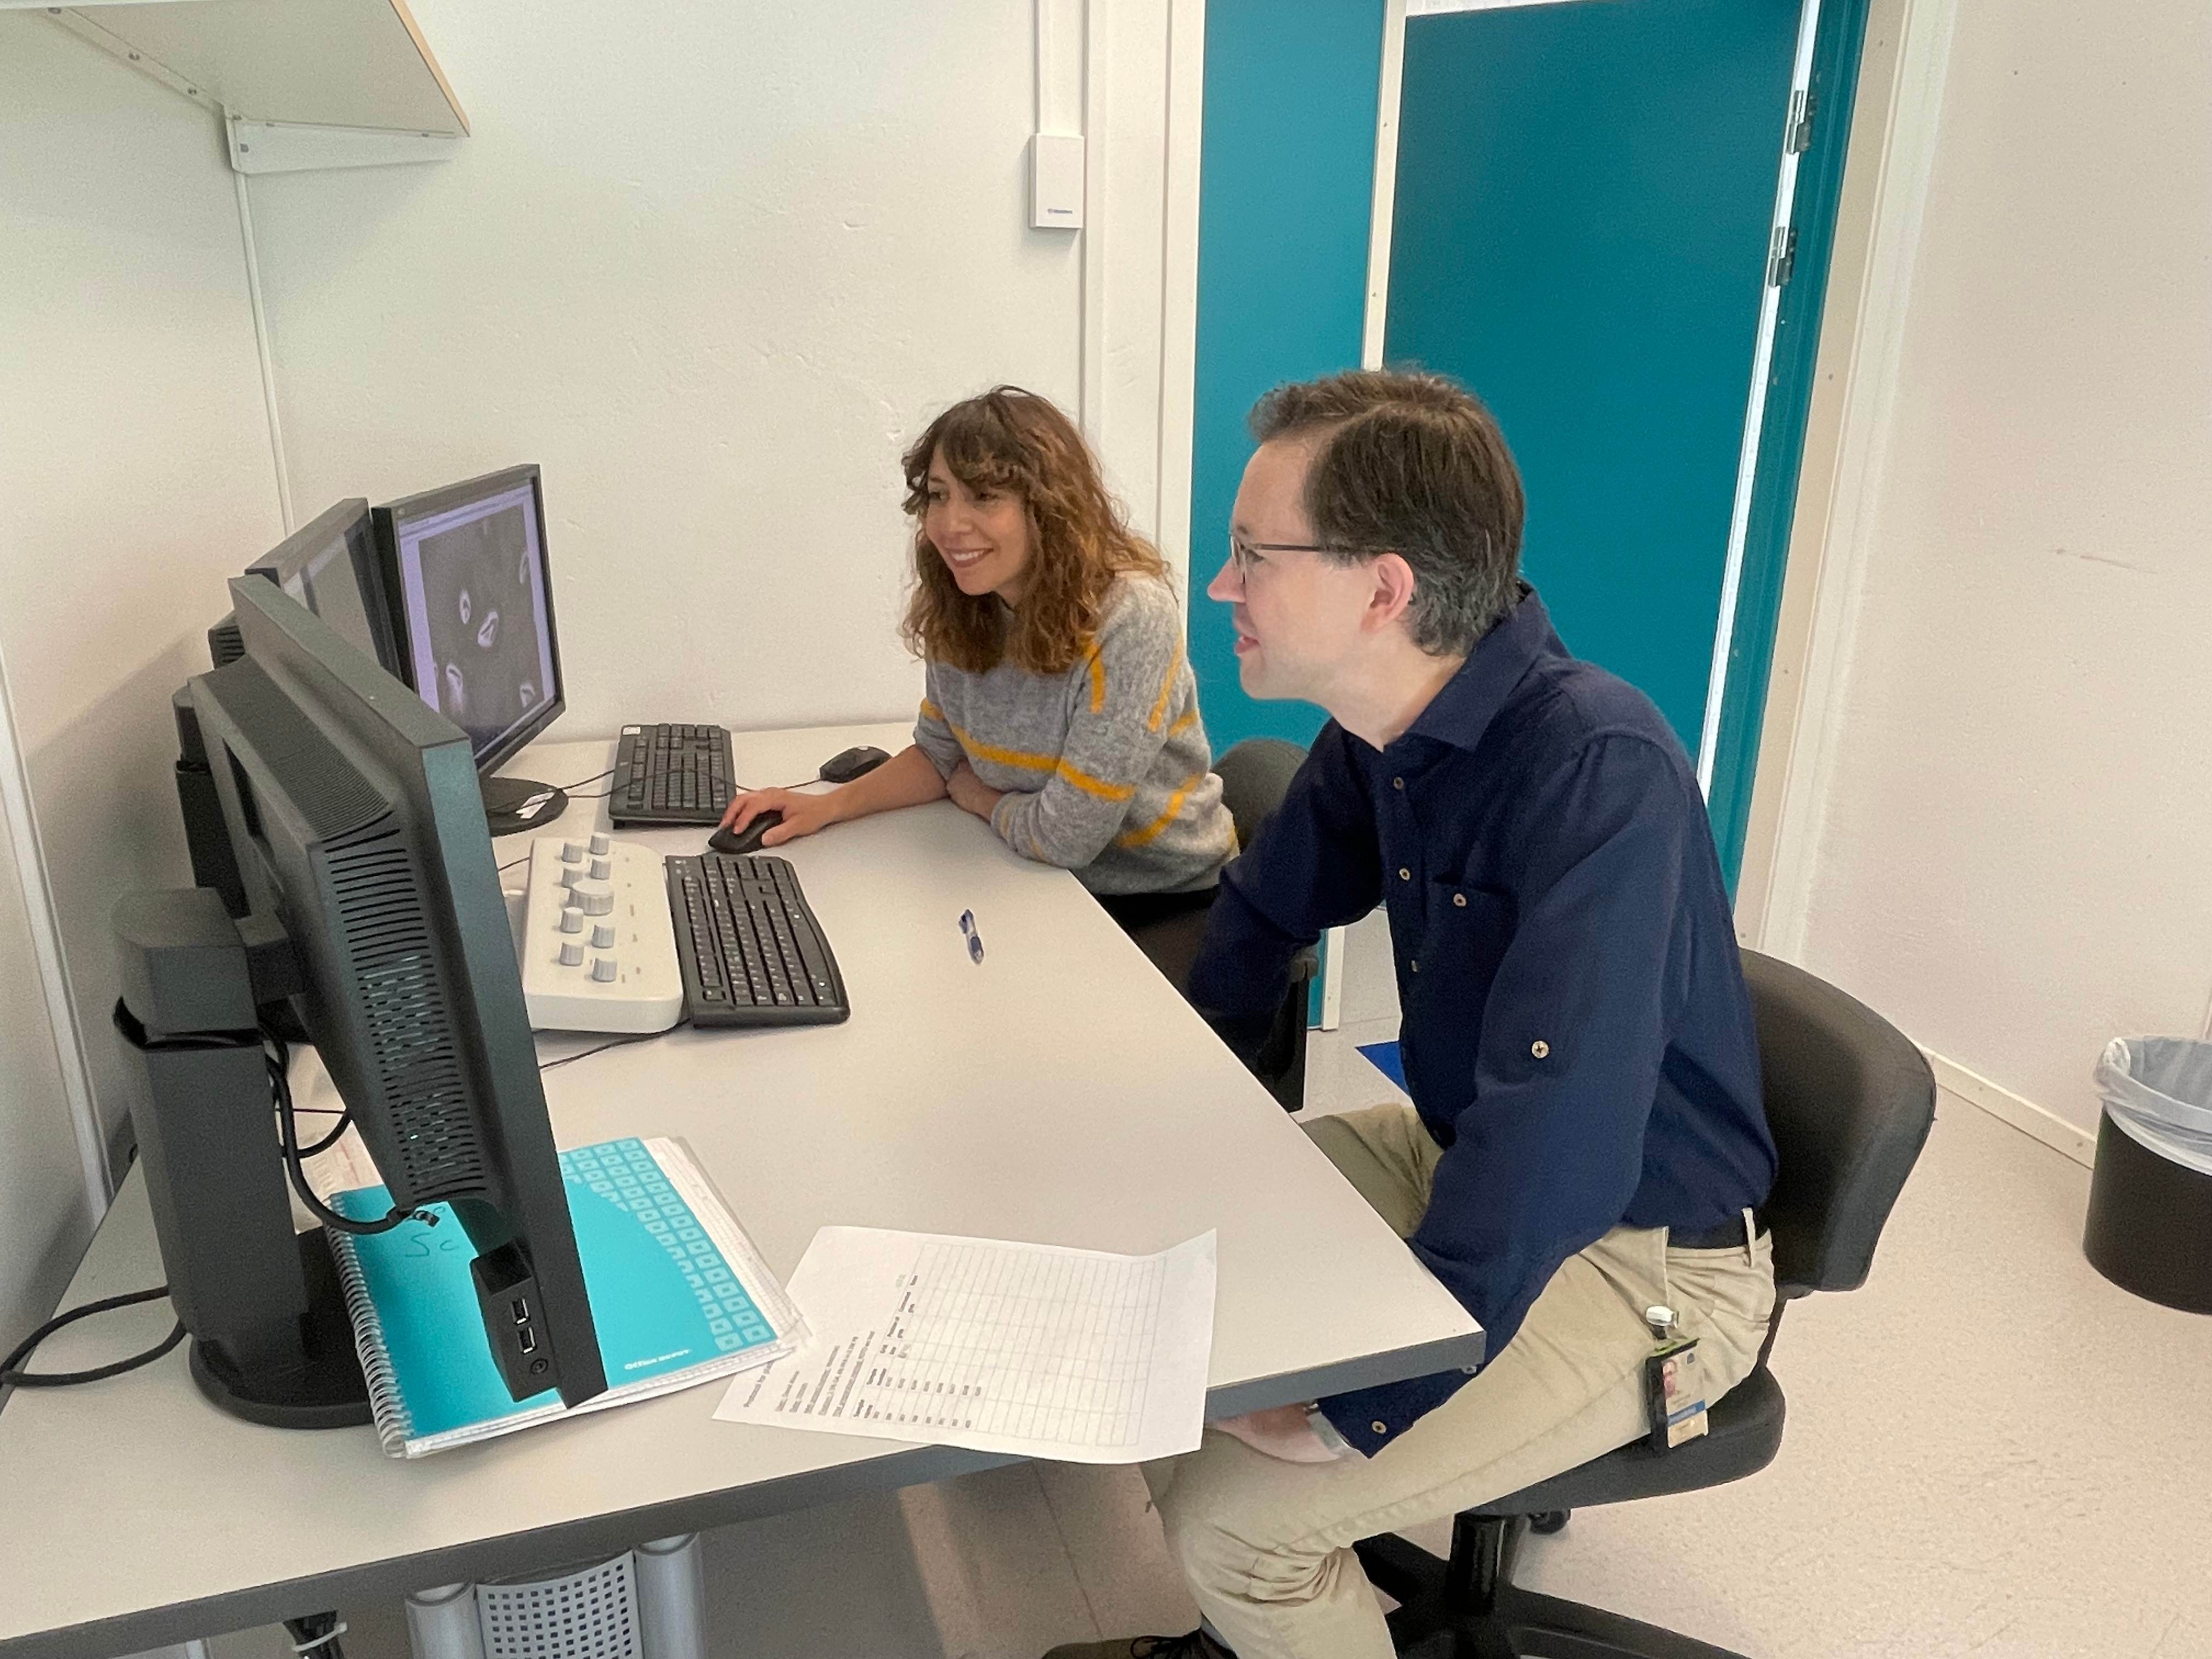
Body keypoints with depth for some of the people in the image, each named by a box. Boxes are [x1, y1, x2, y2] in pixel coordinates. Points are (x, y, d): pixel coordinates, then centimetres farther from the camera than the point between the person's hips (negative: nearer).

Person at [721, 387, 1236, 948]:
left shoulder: (1130, 616, -25)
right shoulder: (961, 612, -5)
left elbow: (1064, 837, -24)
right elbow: (940, 755, 10)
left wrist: (974, 796, -5)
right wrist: (829, 806, -6)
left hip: (1170, 905, -5)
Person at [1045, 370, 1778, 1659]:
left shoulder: (1598, 772, -30)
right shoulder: (1381, 733, -5)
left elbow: (1554, 1154, -36)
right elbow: (1264, 915, 13)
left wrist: (1358, 1408, -28)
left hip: (1639, 1257, -8)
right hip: (1454, 1157, 8)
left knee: (1229, 1511, -16)